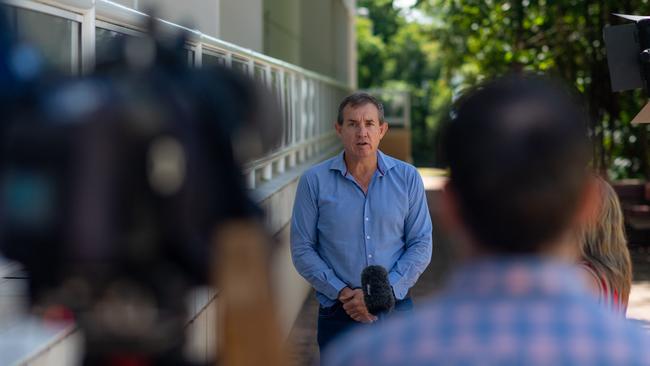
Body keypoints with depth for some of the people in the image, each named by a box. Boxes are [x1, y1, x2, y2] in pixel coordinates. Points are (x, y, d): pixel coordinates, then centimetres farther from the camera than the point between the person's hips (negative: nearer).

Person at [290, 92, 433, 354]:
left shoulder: (407, 178, 1)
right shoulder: (314, 181, -2)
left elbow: (421, 246, 1)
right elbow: (302, 250, -2)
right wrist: (342, 292, -12)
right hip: (338, 314, -1)